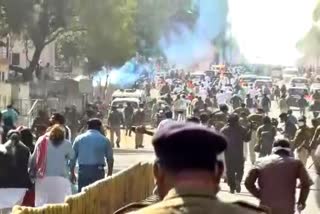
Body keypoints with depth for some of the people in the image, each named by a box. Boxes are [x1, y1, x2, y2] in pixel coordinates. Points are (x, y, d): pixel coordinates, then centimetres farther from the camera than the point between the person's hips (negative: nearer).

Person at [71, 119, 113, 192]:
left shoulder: (79, 138, 8)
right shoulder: (104, 140, 4)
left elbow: (73, 157, 10)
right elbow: (110, 159, 7)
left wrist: (72, 173, 17)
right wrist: (109, 174, 17)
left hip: (83, 170, 1)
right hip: (98, 170, -1)